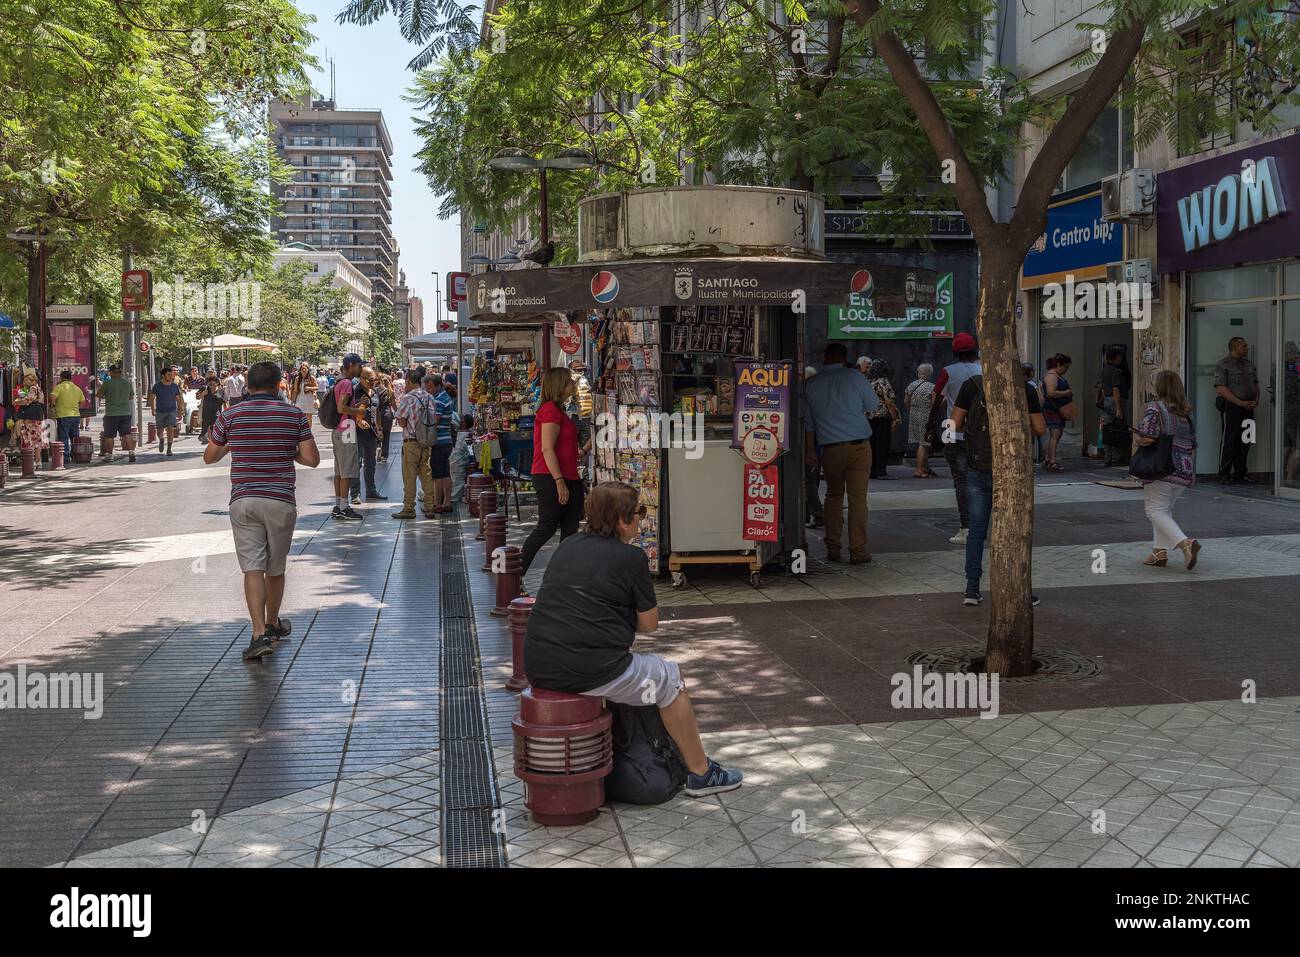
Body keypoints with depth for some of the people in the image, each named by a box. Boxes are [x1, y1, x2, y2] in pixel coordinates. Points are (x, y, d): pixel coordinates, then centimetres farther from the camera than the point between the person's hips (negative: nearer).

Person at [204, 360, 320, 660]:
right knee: (275, 568, 15)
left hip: (243, 500, 0)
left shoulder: (230, 416, 1)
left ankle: (260, 633, -14)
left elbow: (209, 457, 11)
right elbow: (312, 459, -4)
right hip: (281, 500, 0)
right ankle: (273, 624, 33)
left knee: (252, 568, -2)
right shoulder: (294, 414, -1)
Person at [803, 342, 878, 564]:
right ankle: (857, 551, -1)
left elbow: (808, 422, 10)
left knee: (833, 496, 16)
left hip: (830, 448, 2)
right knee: (858, 497, 0)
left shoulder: (811, 384, 4)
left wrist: (809, 450, 18)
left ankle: (832, 549, 15)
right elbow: (873, 406, 8)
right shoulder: (854, 377, -2)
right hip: (858, 445, -2)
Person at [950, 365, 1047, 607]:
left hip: (977, 470, 1)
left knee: (977, 530, 11)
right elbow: (1040, 429, -1)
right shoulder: (1025, 389, -4)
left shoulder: (972, 385, -4)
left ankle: (972, 589, 9)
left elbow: (956, 424, -4)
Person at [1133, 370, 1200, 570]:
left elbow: (1148, 439, -19)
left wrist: (1136, 437, 1)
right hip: (1184, 470, 7)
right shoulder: (1186, 411, 12)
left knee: (1156, 511, -3)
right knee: (1165, 510, 18)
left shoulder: (1154, 407, -10)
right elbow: (1193, 444, 15)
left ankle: (1185, 543, -22)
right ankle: (1160, 552, 14)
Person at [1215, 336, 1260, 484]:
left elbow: (1256, 384, 20)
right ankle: (1224, 473, 4)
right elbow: (1221, 389, -15)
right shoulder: (1222, 365, -7)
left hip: (1248, 408, 7)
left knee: (1245, 441, 10)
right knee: (1228, 441, -3)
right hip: (1231, 407, -6)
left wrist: (1256, 400, 1)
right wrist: (1240, 403, -18)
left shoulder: (1250, 365, 15)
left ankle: (1241, 472, 19)